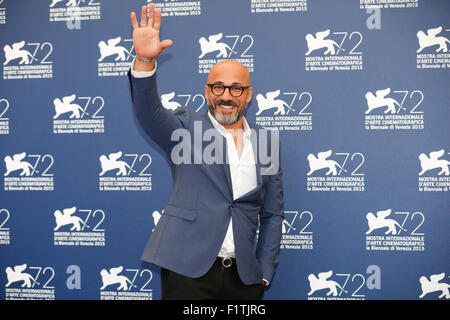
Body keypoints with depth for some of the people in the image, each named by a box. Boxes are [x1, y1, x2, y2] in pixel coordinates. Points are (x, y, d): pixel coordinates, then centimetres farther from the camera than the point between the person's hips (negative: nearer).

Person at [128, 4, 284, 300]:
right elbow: (149, 111, -17)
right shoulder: (187, 128, 3)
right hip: (188, 270, -2)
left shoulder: (268, 142, 8)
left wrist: (264, 273, 5)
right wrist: (145, 61, -33)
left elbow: (272, 215, 10)